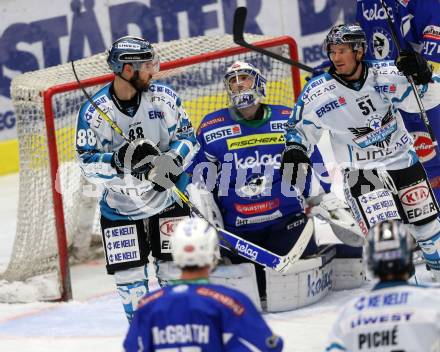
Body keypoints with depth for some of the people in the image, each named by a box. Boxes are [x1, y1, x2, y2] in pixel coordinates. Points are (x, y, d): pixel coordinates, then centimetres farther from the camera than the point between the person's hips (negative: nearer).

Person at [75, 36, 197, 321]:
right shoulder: (94, 112, -16)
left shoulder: (163, 98, -10)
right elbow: (88, 163, -14)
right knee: (129, 274, -1)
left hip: (168, 193, 1)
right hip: (121, 204, -1)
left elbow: (187, 137, -2)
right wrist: (119, 160, -32)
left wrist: (173, 159, -22)